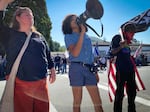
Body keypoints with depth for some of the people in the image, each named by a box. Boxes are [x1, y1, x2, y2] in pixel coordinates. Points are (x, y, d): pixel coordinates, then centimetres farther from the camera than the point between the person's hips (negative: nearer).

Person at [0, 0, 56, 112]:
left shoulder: (39, 36, 14)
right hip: (19, 83, -3)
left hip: (41, 82, 4)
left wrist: (52, 70, 20)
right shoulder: (10, 34, 4)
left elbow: (48, 54, 21)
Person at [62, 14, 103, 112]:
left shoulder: (86, 36, 17)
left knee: (98, 102, 1)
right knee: (77, 101, 2)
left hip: (89, 69, 4)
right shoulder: (68, 36, 2)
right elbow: (75, 53, -15)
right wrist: (82, 33, -13)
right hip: (76, 68, -4)